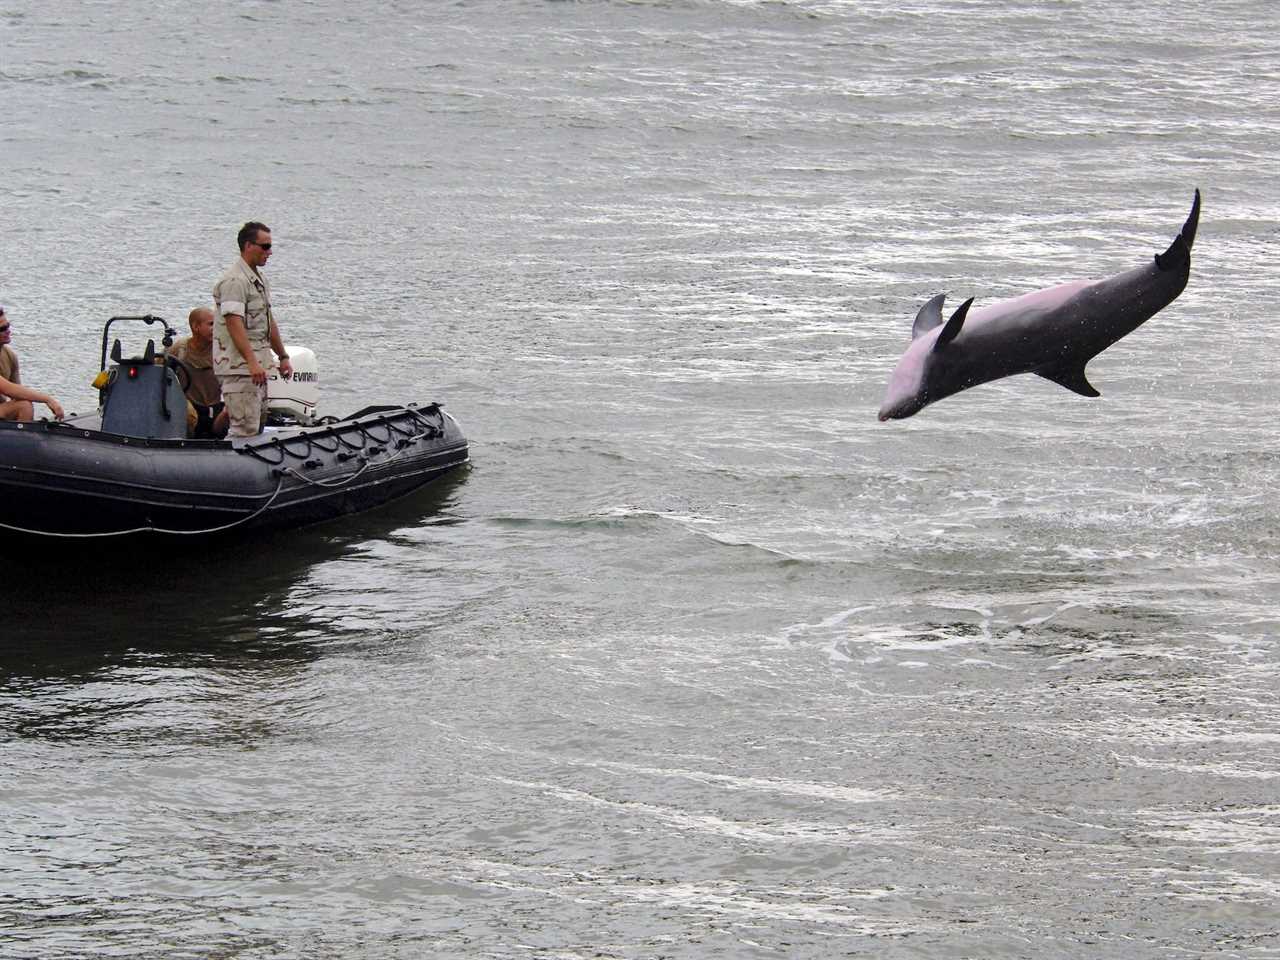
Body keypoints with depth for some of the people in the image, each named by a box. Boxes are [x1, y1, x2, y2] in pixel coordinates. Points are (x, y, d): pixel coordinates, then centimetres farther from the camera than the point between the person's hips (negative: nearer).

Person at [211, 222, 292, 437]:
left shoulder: (259, 279, 18)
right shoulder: (234, 281, -16)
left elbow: (268, 322, 25)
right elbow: (234, 324, -24)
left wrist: (283, 356, 25)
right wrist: (252, 362, -30)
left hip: (257, 365, 10)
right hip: (238, 367, -10)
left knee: (258, 424, 12)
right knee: (245, 429, -14)